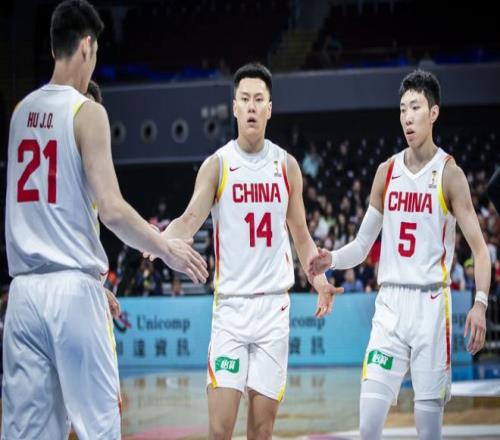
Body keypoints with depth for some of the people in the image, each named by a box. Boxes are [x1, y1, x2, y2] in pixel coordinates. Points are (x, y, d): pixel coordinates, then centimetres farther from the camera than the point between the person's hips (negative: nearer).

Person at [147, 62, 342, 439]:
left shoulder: (287, 166, 8)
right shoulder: (217, 165, 0)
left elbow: (301, 237, 14)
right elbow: (191, 219, -14)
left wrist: (320, 282, -1)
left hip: (274, 305, 2)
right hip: (230, 305, -2)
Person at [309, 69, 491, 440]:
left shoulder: (449, 173, -2)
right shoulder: (386, 172, 11)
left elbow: (480, 248, -5)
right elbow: (363, 245, 15)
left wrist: (480, 303, -18)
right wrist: (332, 260, -4)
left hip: (432, 303, -4)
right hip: (390, 302, 4)